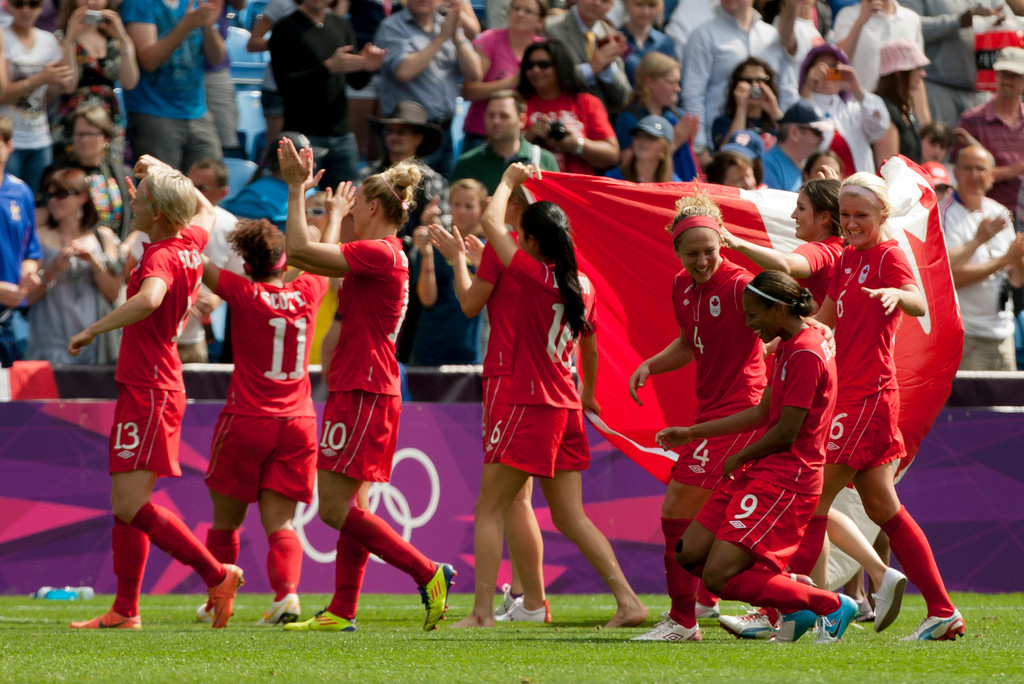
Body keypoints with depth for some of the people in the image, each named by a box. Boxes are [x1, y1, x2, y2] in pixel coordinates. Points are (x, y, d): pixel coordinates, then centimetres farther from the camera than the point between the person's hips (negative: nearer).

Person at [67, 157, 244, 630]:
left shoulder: (162, 256, -18)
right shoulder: (190, 243, 8)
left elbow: (149, 299, -41)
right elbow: (205, 209, 33)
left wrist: (92, 330, -33)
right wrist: (160, 171, 34)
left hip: (149, 392, -10)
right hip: (151, 389, 10)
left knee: (133, 507, -13)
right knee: (125, 507, 11)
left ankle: (217, 576, -7)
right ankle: (125, 610, 13)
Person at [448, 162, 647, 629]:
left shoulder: (537, 276, -13)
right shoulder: (582, 286, 8)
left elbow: (491, 222, -11)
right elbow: (590, 348, 22)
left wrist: (509, 181, 6)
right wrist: (588, 395, 37)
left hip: (533, 407, -8)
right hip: (566, 409, 8)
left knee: (489, 508, -1)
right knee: (570, 517, 11)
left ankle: (482, 613, -6)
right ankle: (628, 600, 3)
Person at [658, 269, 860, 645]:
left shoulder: (806, 354, -17)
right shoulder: (787, 348, 15)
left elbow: (785, 433, -18)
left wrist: (738, 460, -2)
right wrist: (692, 433, 24)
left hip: (785, 481, -10)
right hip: (759, 473, 10)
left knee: (718, 578, -16)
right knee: (689, 555, 6)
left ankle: (832, 606, -4)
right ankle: (793, 592, 12)